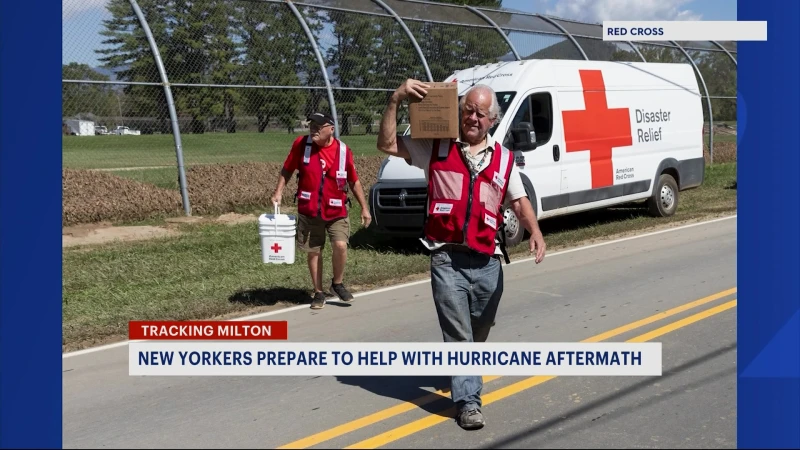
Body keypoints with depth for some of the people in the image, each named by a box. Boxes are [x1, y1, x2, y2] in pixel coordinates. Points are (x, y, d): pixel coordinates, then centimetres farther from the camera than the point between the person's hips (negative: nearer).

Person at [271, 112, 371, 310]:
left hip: (336, 211, -1)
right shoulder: (301, 144, -6)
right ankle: (318, 293, 22)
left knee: (340, 245, -17)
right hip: (309, 211, 1)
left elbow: (354, 181, 5)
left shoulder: (343, 151, -5)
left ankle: (338, 283, 9)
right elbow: (287, 170, 6)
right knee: (313, 252, 7)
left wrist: (364, 208, 6)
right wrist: (278, 193, -5)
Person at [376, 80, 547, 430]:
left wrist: (535, 232, -8)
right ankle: (468, 401, 1)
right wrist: (395, 101, -12)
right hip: (447, 260, -3)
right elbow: (387, 145, -1)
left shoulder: (504, 159, 9)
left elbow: (520, 202, 11)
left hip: (488, 263, 3)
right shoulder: (436, 148, 2)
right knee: (458, 334, -5)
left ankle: (464, 378, 44)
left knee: (478, 334, 19)